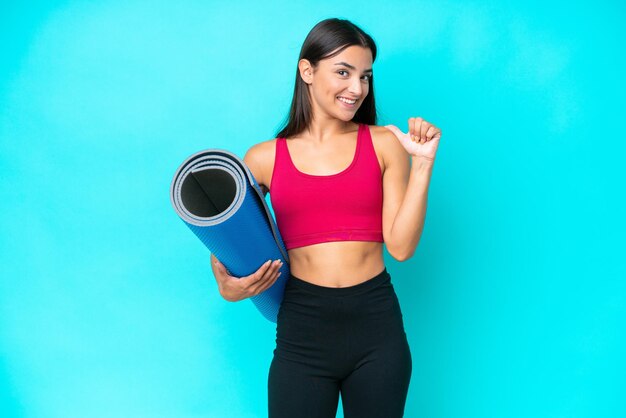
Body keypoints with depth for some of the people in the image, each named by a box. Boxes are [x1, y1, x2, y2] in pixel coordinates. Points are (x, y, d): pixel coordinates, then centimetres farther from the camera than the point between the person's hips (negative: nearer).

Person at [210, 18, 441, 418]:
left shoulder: (385, 144, 2)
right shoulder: (264, 158, 2)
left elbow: (401, 245, -5)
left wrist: (423, 163, -10)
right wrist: (228, 287, -7)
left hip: (377, 328, 1)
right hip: (302, 329, 0)